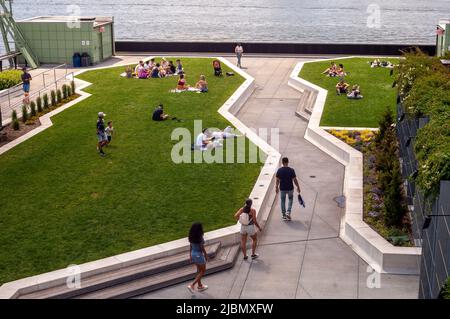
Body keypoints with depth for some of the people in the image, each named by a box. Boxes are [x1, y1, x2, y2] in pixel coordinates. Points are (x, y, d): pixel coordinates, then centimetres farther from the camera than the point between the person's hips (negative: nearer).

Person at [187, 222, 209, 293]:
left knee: (199, 270, 23)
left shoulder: (191, 237, -4)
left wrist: (190, 255, 14)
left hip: (193, 254, 7)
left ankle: (200, 286, 35)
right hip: (199, 255, -7)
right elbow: (202, 248, -18)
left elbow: (191, 247, 4)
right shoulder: (200, 238, -25)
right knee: (203, 271, 11)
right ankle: (192, 285, 1)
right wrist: (206, 256, -5)